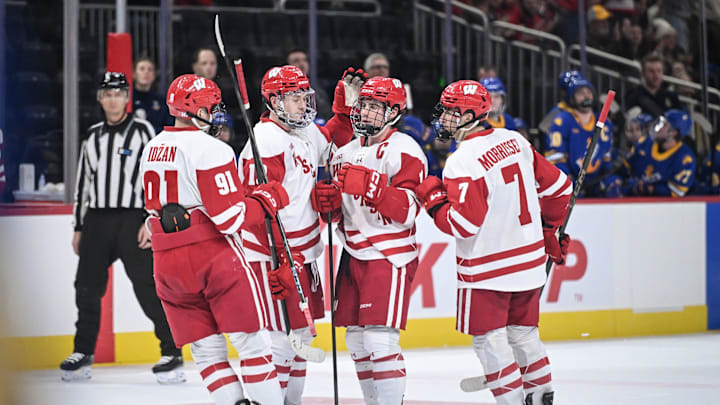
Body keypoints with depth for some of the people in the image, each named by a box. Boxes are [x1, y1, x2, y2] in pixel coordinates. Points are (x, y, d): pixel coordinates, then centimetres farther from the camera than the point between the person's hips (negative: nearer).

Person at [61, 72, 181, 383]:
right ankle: (82, 354, 18)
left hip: (132, 220, -5)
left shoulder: (142, 131, -1)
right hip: (97, 221, 5)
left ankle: (171, 354, -10)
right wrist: (79, 228, 17)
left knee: (147, 286, -12)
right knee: (87, 286, 5)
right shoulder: (93, 136, 15)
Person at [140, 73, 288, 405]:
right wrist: (268, 199, -2)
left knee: (206, 349, 8)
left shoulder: (151, 150, 13)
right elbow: (230, 216, -16)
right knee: (252, 341, 0)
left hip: (168, 264, 7)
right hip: (214, 254, -7)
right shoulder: (210, 149, -12)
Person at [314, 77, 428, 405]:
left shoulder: (403, 151, -10)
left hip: (390, 257, -8)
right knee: (356, 338, 9)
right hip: (354, 253, 8)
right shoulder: (347, 152, 13)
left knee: (379, 338, -15)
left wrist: (372, 185, -31)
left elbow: (408, 211, -20)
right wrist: (329, 202, -2)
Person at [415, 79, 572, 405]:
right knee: (522, 332, 19)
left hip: (488, 266, -8)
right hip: (529, 260, 8)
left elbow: (465, 223, -24)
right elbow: (558, 188, 10)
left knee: (489, 338, 1)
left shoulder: (462, 162, -19)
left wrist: (433, 198, -9)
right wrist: (549, 229, 23)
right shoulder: (514, 141, 4)